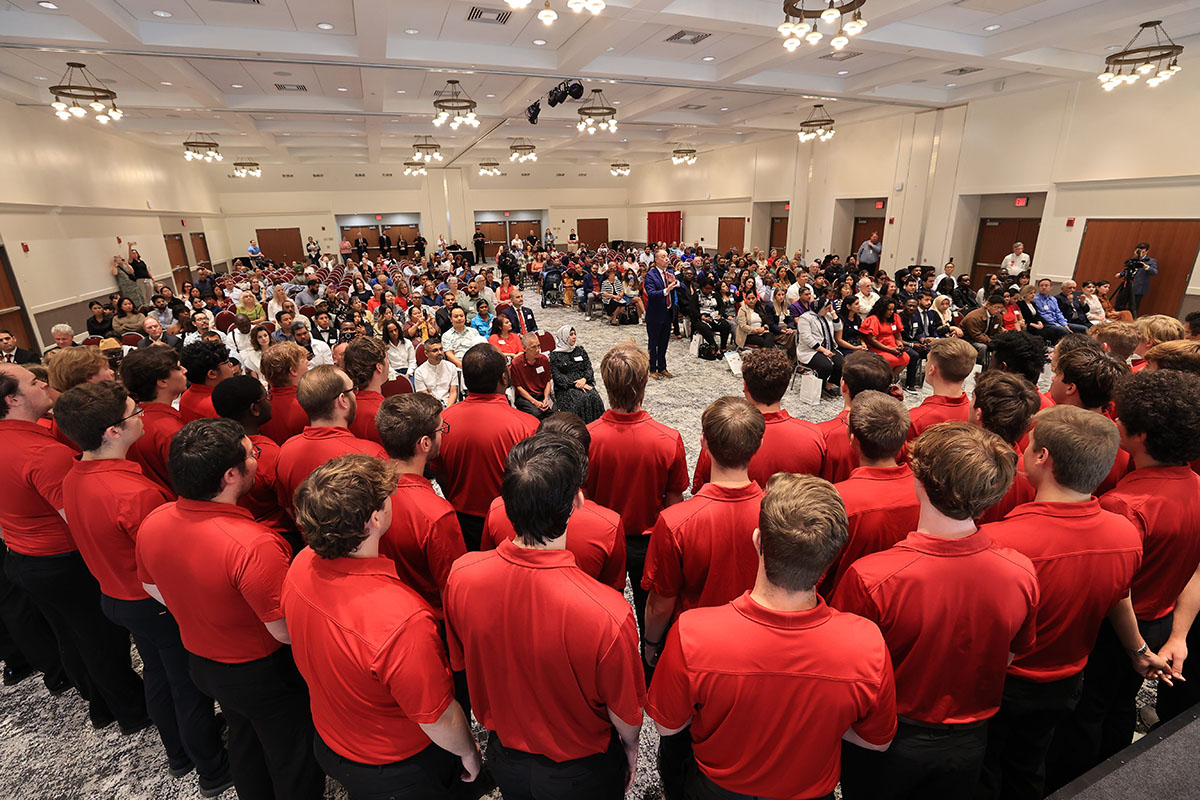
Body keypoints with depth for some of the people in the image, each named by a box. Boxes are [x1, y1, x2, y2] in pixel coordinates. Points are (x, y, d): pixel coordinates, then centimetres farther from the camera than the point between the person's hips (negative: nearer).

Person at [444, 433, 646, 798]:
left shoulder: (461, 576, -28)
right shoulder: (608, 615, -41)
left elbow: (461, 663, -7)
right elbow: (625, 716, -21)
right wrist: (630, 747, 4)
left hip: (504, 756, 3)